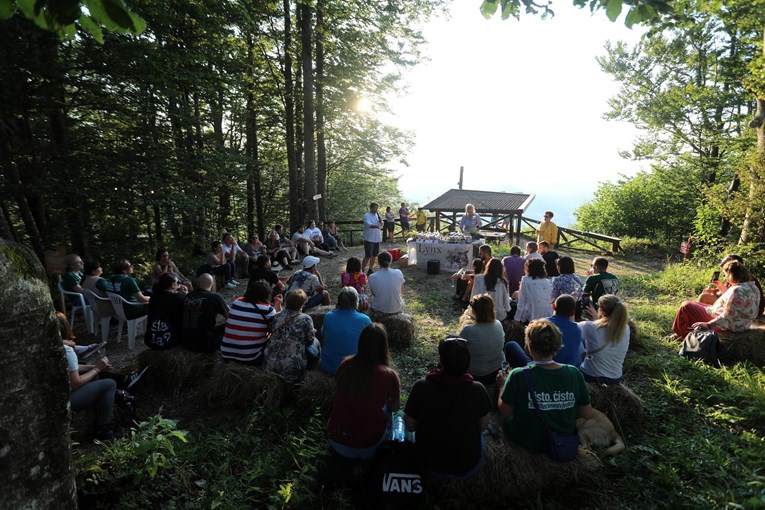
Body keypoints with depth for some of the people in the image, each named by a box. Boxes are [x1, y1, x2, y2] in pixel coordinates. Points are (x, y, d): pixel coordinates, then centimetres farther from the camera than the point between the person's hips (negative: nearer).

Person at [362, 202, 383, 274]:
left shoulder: (377, 215, 13)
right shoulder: (367, 215, -9)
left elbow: (381, 226, 17)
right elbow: (368, 224, -27)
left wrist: (381, 223, -6)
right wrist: (376, 226, -45)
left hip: (377, 239, 7)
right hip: (369, 239, -7)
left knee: (374, 255, 11)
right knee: (368, 256, -8)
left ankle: (370, 270, 23)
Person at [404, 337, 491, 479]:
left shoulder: (421, 387, -23)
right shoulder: (478, 390, -21)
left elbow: (410, 427, -9)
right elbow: (483, 426, -4)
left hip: (429, 467, 0)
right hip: (469, 469, 0)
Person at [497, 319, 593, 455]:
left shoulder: (518, 376, -28)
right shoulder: (574, 373, -19)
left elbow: (504, 411, -13)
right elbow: (588, 415, -8)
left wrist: (502, 385, 3)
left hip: (528, 443, -3)